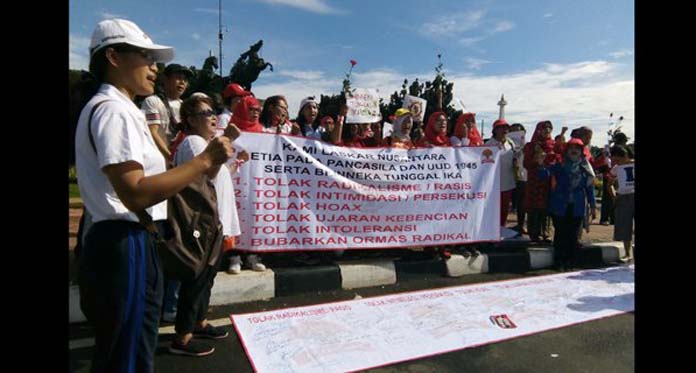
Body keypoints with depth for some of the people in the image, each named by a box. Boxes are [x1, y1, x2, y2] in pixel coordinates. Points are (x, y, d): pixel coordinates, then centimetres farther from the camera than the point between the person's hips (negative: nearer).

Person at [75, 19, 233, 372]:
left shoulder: (111, 108, 17)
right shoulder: (114, 109, -15)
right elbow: (135, 194, -26)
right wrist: (205, 160, -23)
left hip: (124, 244, 11)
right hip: (126, 246, -11)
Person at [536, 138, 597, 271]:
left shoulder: (586, 168, 6)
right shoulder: (559, 165, -2)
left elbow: (590, 187, 11)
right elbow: (545, 175, -13)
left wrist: (593, 205, 9)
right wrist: (541, 165, -33)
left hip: (577, 207, 2)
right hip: (560, 206, -2)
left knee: (572, 234, 6)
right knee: (560, 233, 1)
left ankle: (569, 262, 15)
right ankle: (559, 262, 8)